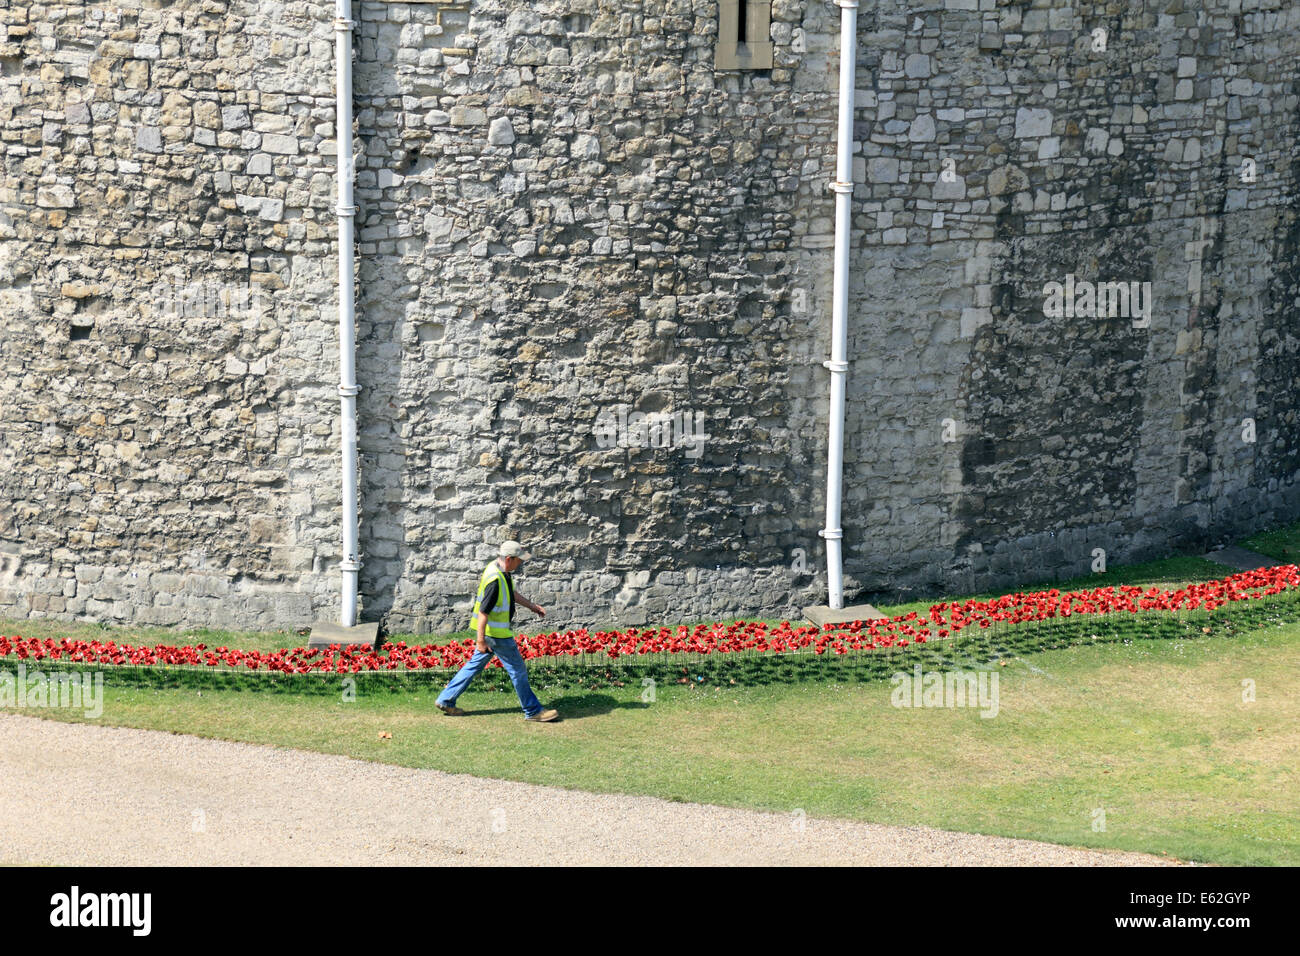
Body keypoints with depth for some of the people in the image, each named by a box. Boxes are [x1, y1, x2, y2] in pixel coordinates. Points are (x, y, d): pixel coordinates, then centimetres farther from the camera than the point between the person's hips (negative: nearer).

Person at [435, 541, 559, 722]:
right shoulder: (495, 579, -28)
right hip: (496, 632, -10)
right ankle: (532, 710, 12)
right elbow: (483, 611, -26)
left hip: (491, 630, 10)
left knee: (475, 664, 17)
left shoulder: (502, 571, 3)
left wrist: (531, 606, 25)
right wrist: (480, 640, -23)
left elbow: (511, 593, 23)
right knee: (517, 669, 1)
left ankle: (446, 700, 22)